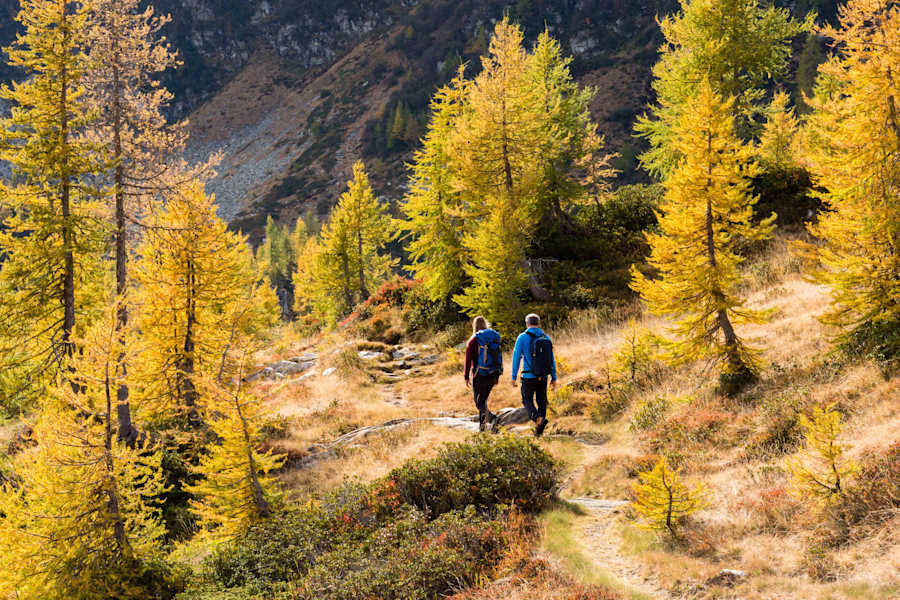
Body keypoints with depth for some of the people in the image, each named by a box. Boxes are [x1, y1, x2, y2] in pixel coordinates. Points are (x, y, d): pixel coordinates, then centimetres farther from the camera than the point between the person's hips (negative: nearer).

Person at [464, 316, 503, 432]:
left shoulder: (474, 340, -7)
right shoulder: (495, 337, 7)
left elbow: (468, 359, -9)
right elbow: (499, 357, 9)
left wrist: (466, 376, -4)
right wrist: (497, 375, 14)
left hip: (480, 375, -5)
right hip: (493, 375, 5)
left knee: (479, 403, -1)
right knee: (483, 400, 20)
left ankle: (493, 418, -24)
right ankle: (482, 425, 23)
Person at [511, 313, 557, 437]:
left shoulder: (522, 338, -6)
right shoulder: (546, 338, 4)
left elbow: (516, 358, -7)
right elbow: (552, 360, 5)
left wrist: (513, 377, 0)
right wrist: (554, 378, 10)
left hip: (529, 376, -3)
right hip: (543, 377, 3)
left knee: (527, 401, 8)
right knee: (541, 401, 14)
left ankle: (538, 419, -20)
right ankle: (539, 430, 12)